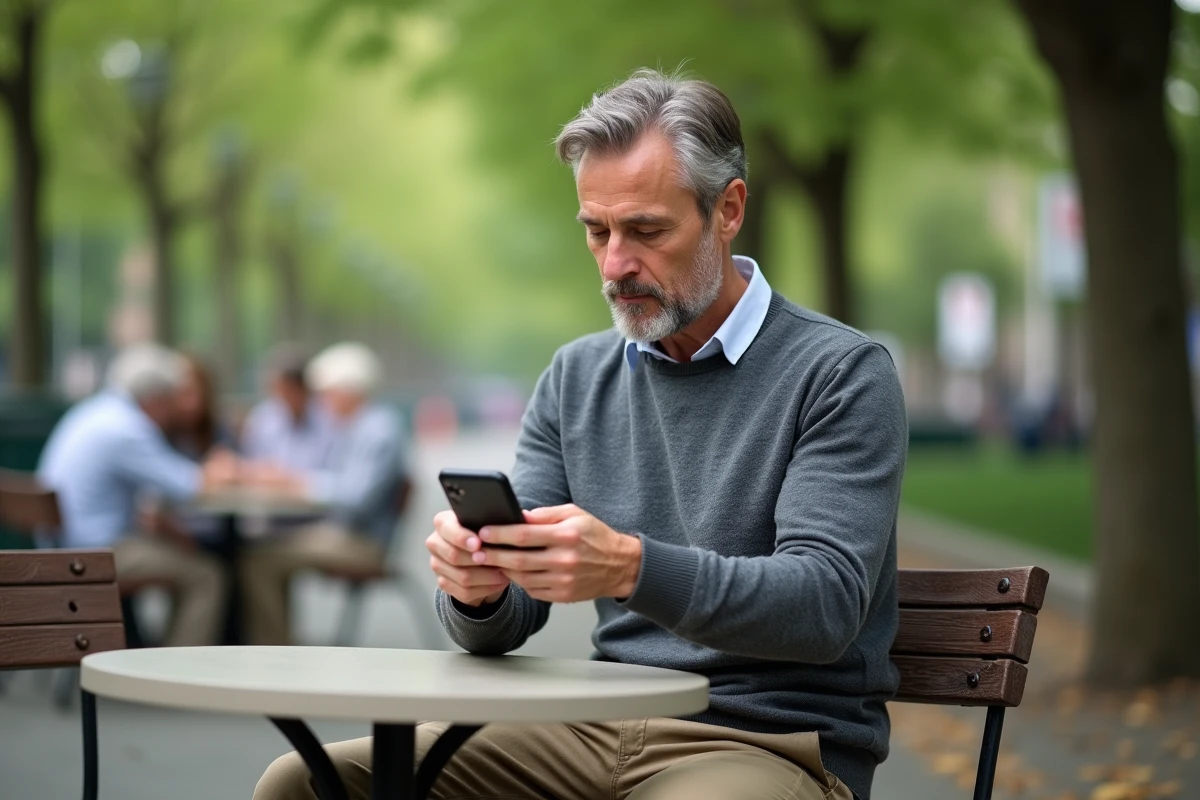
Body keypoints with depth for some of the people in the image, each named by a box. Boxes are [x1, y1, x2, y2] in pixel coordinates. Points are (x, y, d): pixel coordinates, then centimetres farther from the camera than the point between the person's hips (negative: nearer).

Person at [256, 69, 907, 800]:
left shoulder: (840, 373, -5)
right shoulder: (577, 378, 13)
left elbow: (825, 603, -18)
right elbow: (502, 627, 9)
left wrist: (632, 568, -33)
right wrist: (476, 585, -16)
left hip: (771, 741, -5)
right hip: (601, 730, 5)